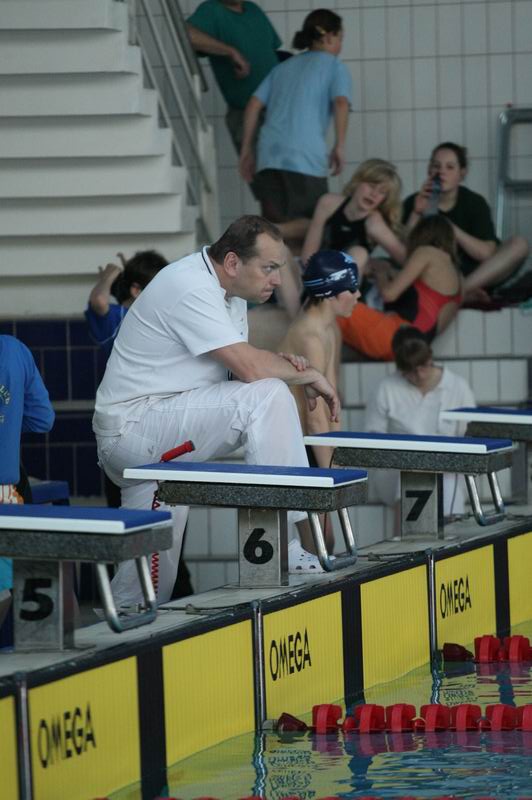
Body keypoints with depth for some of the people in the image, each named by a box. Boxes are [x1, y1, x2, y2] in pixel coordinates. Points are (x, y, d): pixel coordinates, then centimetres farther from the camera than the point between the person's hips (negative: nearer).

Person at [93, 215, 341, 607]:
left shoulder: (228, 292, 12)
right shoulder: (192, 288, -20)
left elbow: (243, 366, 14)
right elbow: (249, 368, -25)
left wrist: (284, 366, -7)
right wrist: (308, 375, -10)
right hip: (132, 424, -11)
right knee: (267, 396, -22)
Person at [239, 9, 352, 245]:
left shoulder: (283, 67, 26)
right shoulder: (333, 66, 10)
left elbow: (253, 106, 16)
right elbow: (341, 103, -9)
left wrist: (246, 149, 18)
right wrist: (339, 146, -5)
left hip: (269, 154, 5)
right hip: (306, 157, -5)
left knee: (276, 222, 7)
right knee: (313, 224, 2)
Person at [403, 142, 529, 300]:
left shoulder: (475, 203, 0)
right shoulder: (414, 203, 0)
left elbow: (486, 254, -11)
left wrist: (450, 228, -21)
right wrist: (417, 214, -19)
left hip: (473, 276, 1)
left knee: (519, 244, -21)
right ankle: (466, 292, -30)